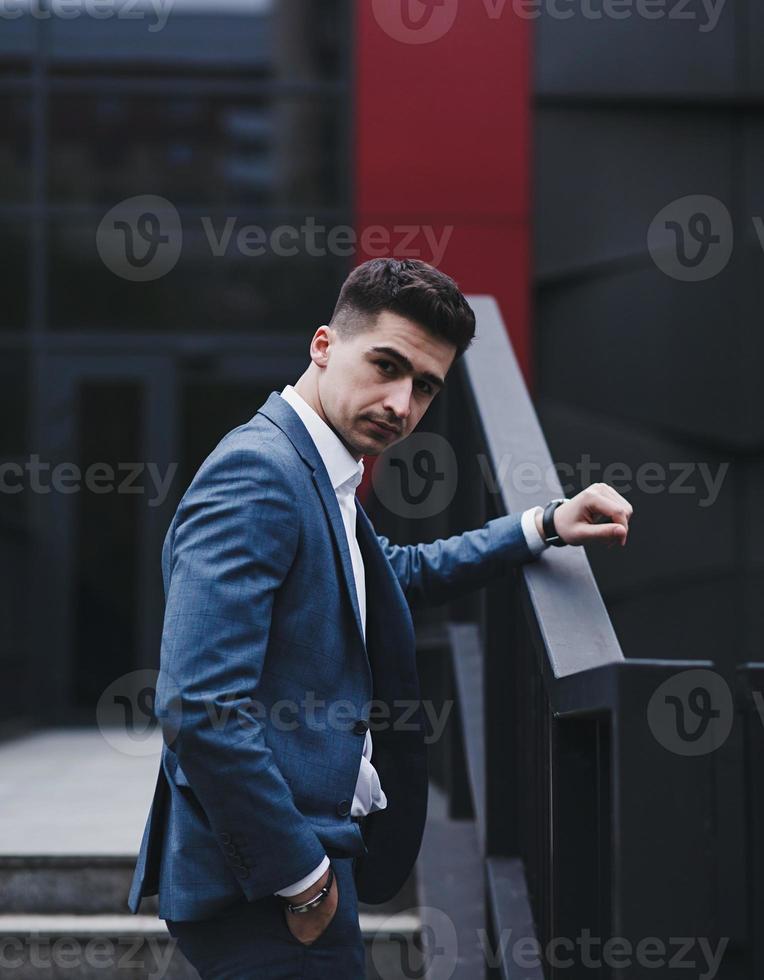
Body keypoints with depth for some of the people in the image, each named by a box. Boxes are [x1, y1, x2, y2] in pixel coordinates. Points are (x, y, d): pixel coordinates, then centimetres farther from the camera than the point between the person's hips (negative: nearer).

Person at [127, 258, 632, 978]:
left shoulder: (316, 478, 13)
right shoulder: (256, 473, -18)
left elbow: (401, 573, 34)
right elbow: (201, 708, -27)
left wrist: (545, 527, 23)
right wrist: (303, 879, -19)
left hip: (312, 850, 10)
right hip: (265, 889, -10)